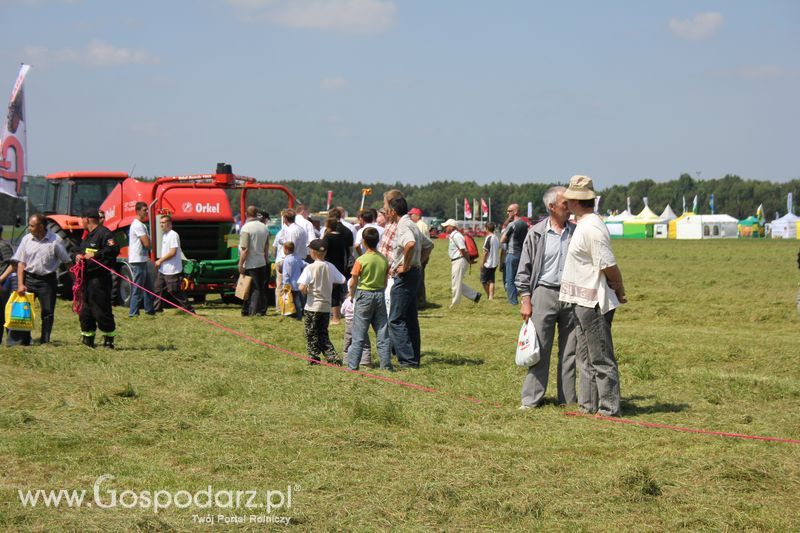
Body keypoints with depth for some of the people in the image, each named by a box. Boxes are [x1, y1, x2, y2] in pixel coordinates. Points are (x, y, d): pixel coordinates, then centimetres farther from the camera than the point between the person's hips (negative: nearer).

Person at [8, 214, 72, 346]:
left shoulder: (55, 240, -8)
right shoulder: (27, 239, 0)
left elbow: (66, 261, 0)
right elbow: (21, 263, 2)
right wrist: (20, 284, -5)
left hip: (48, 280, -2)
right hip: (29, 279, 2)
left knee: (48, 312, 4)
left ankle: (45, 342, 14)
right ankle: (21, 341, 4)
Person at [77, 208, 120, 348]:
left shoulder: (104, 233, -10)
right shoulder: (88, 235, 22)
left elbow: (114, 249, -23)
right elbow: (83, 251, 32)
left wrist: (95, 255, -25)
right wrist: (79, 255, 9)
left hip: (99, 278, -10)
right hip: (87, 278, 10)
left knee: (102, 310, -7)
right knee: (85, 310, 12)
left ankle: (109, 340, 1)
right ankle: (87, 338, 20)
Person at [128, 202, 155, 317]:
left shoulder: (142, 225, 17)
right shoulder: (138, 225, -16)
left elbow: (147, 243, 19)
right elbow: (147, 243, -19)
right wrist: (148, 239, 1)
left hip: (143, 260, 11)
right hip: (138, 261, -11)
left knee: (148, 286, 17)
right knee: (138, 288, -7)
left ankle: (149, 309, 25)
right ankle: (133, 313, -4)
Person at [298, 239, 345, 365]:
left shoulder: (310, 268, -15)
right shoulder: (330, 267, -1)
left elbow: (302, 287, -25)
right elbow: (342, 280, 2)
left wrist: (306, 291, -3)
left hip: (312, 307, -5)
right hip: (326, 307, 5)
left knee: (311, 334, 9)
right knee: (323, 334, 15)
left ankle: (314, 357, 12)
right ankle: (332, 356, 4)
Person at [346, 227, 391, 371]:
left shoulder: (361, 260, -13)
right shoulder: (384, 260, 0)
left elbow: (353, 283, -8)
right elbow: (385, 282, 7)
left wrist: (352, 296, 8)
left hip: (364, 295, -4)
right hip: (379, 295, 4)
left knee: (359, 333, 1)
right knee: (382, 332, 7)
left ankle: (353, 364, 2)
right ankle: (386, 363, 8)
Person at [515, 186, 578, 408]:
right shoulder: (536, 234, 1)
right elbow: (524, 270, 3)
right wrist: (525, 300, -3)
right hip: (544, 293, -2)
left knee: (570, 350, 6)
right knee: (539, 349, -2)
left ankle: (568, 398, 14)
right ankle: (531, 399, 3)